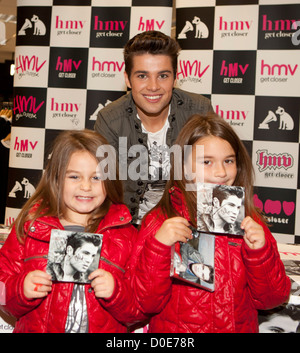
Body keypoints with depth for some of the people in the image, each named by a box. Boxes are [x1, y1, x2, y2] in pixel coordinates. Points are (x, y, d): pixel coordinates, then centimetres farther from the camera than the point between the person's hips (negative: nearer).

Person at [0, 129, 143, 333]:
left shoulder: (125, 234, 4)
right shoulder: (29, 227, 5)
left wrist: (116, 291, -13)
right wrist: (21, 289, -11)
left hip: (107, 329, -1)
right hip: (35, 328, 1)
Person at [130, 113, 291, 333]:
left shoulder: (248, 222, 3)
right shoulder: (159, 221, -5)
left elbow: (270, 299, 3)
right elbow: (148, 302, -7)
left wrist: (259, 252, -12)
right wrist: (158, 246, -19)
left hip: (240, 327, 2)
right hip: (174, 328, -1)